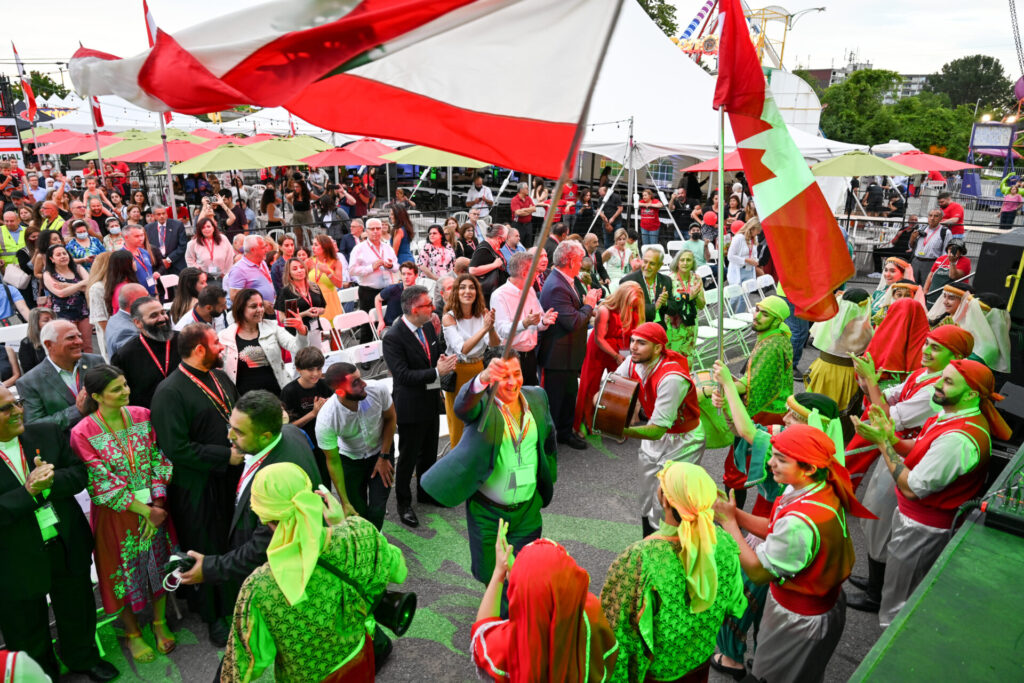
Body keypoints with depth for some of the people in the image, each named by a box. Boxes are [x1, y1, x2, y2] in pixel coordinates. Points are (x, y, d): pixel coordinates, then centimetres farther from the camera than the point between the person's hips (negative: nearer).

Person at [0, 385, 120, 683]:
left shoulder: (47, 431, -6)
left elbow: (79, 474, -4)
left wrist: (52, 480, -22)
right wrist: (28, 492, -27)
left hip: (69, 546, 3)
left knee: (77, 612, 24)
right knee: (28, 636, 20)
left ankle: (83, 658, 50)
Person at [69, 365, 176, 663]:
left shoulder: (143, 415, -7)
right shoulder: (83, 433, -18)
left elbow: (159, 460, -4)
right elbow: (103, 485, -17)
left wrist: (157, 504, -15)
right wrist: (146, 511, -17)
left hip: (154, 507, 3)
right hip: (116, 515, -3)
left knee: (158, 563, 17)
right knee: (126, 570, 14)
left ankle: (160, 621, 41)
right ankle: (132, 632, 38)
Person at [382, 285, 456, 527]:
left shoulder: (429, 328, 2)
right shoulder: (393, 338, -22)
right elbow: (403, 375, -27)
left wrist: (444, 362, -7)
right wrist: (437, 372, -28)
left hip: (431, 401, 8)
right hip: (411, 406, -7)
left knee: (429, 453, 22)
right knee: (408, 457, 8)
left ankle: (426, 492, 42)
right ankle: (403, 503, 26)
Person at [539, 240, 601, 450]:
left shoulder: (568, 282, 6)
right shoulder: (556, 287, -26)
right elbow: (574, 322, -29)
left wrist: (589, 301, -1)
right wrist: (589, 305, -14)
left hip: (570, 352, 10)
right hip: (558, 354, -10)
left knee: (569, 393, 21)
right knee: (555, 396, 5)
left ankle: (566, 431, 36)